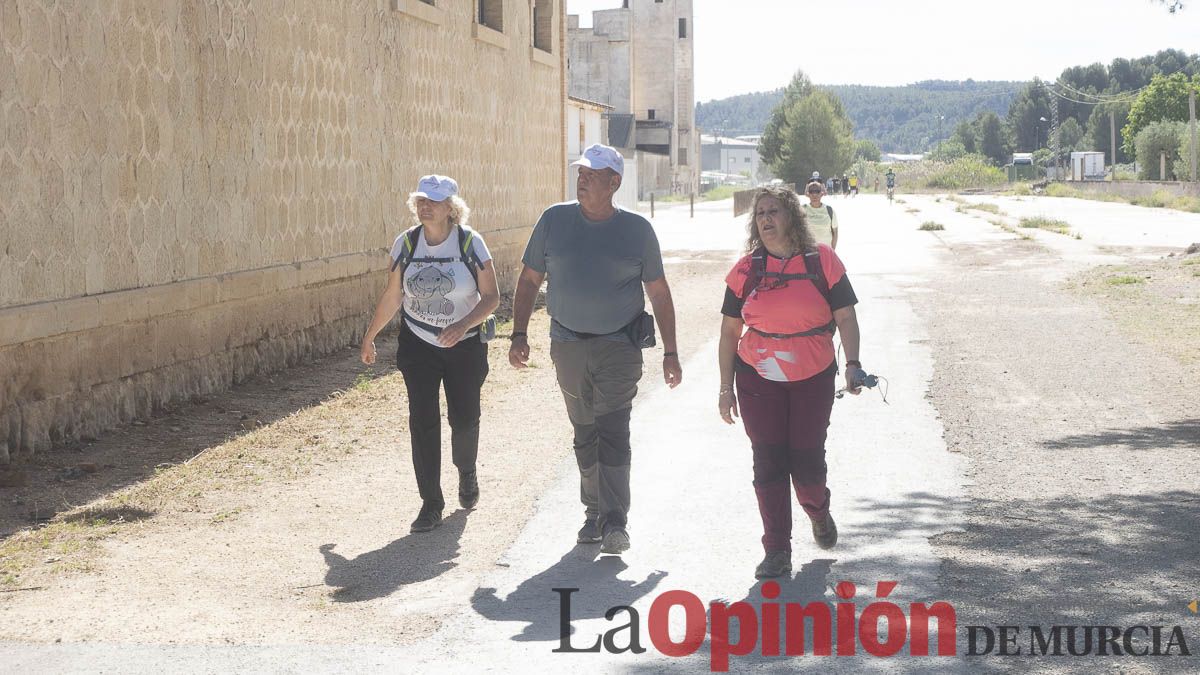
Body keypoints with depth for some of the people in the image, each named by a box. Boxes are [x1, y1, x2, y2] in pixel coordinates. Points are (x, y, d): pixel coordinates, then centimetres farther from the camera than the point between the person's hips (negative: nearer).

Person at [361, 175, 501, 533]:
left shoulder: (470, 242, -12)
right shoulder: (406, 243, -4)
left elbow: (491, 296, -11)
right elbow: (392, 296, 7)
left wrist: (463, 325, -27)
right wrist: (370, 336, 12)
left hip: (464, 345, -1)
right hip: (418, 344, 2)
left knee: (464, 419, 5)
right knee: (422, 421, -5)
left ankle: (466, 472, 38)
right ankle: (431, 502, 2)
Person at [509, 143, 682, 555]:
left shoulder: (637, 230, -1)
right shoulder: (554, 221, 2)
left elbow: (659, 293, 5)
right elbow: (529, 280, 9)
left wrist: (670, 352, 3)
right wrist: (519, 334, 0)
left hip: (619, 346, -3)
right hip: (568, 345, 3)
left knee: (613, 432, -13)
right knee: (584, 435, 10)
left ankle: (615, 522, -14)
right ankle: (594, 513, 22)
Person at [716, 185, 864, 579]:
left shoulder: (822, 261, -3)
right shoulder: (746, 269, 1)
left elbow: (845, 316, 0)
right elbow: (730, 330, 6)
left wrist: (852, 363, -14)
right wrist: (726, 388, 4)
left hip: (813, 378, -1)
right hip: (758, 380, 1)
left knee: (807, 460, 5)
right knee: (768, 463, -1)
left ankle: (818, 511, 39)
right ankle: (777, 551, 7)